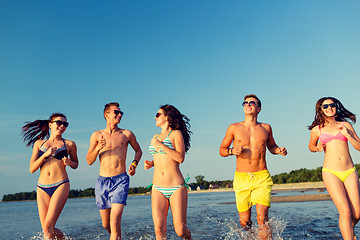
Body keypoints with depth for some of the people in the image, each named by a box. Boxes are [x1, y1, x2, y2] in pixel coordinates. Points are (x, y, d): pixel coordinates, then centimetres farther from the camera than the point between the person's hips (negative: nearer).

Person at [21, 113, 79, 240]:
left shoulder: (69, 144, 8)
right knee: (45, 229, 1)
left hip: (60, 186, -3)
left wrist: (69, 162, -2)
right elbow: (32, 169, 6)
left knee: (48, 226, -14)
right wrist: (45, 154, -9)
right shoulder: (39, 143, 12)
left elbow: (75, 164, 21)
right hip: (42, 188, 3)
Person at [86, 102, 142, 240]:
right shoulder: (97, 135, 6)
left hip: (120, 180, -2)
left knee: (114, 223, -16)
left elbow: (138, 150, 22)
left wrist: (134, 164, 4)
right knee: (106, 225, 12)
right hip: (102, 182, 2)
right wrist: (98, 148, -14)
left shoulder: (127, 134, 6)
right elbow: (89, 161, 5)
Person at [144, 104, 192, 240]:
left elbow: (180, 158, -13)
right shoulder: (156, 137, 17)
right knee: (159, 228, -11)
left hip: (176, 187, -4)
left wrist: (160, 145, -12)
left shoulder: (176, 134, 0)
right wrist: (151, 163, 10)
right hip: (158, 188, 5)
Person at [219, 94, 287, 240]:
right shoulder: (234, 128, 4)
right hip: (241, 179, 0)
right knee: (244, 221, 5)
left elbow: (271, 146, 26)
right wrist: (232, 151, -11)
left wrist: (279, 150, 3)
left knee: (262, 218, -14)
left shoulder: (266, 128, 9)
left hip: (262, 178, 0)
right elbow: (221, 150, 10)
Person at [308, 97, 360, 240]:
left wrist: (347, 135, -6)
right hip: (331, 173, -2)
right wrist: (318, 148, 2)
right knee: (345, 212, -15)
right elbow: (311, 146, 24)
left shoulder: (345, 125, 11)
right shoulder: (317, 129, 7)